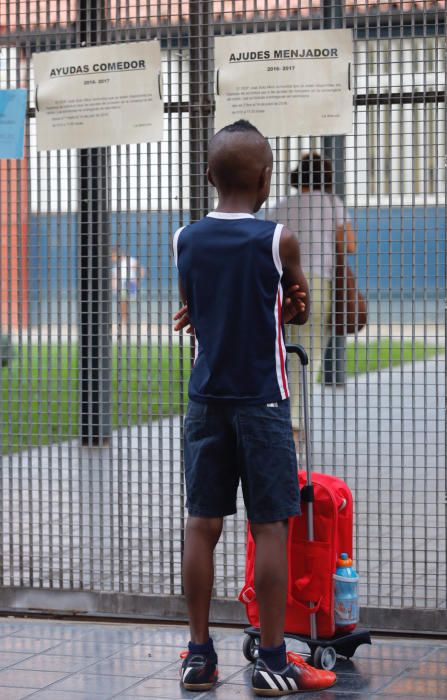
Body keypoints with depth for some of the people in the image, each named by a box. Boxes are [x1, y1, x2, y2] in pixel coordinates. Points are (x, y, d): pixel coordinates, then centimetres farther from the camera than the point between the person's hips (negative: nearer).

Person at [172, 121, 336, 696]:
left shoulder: (186, 241, 1)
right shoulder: (278, 240, -9)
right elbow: (299, 308, 6)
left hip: (206, 400, 4)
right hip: (261, 400, -4)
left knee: (202, 523, 8)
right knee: (269, 527, 1)